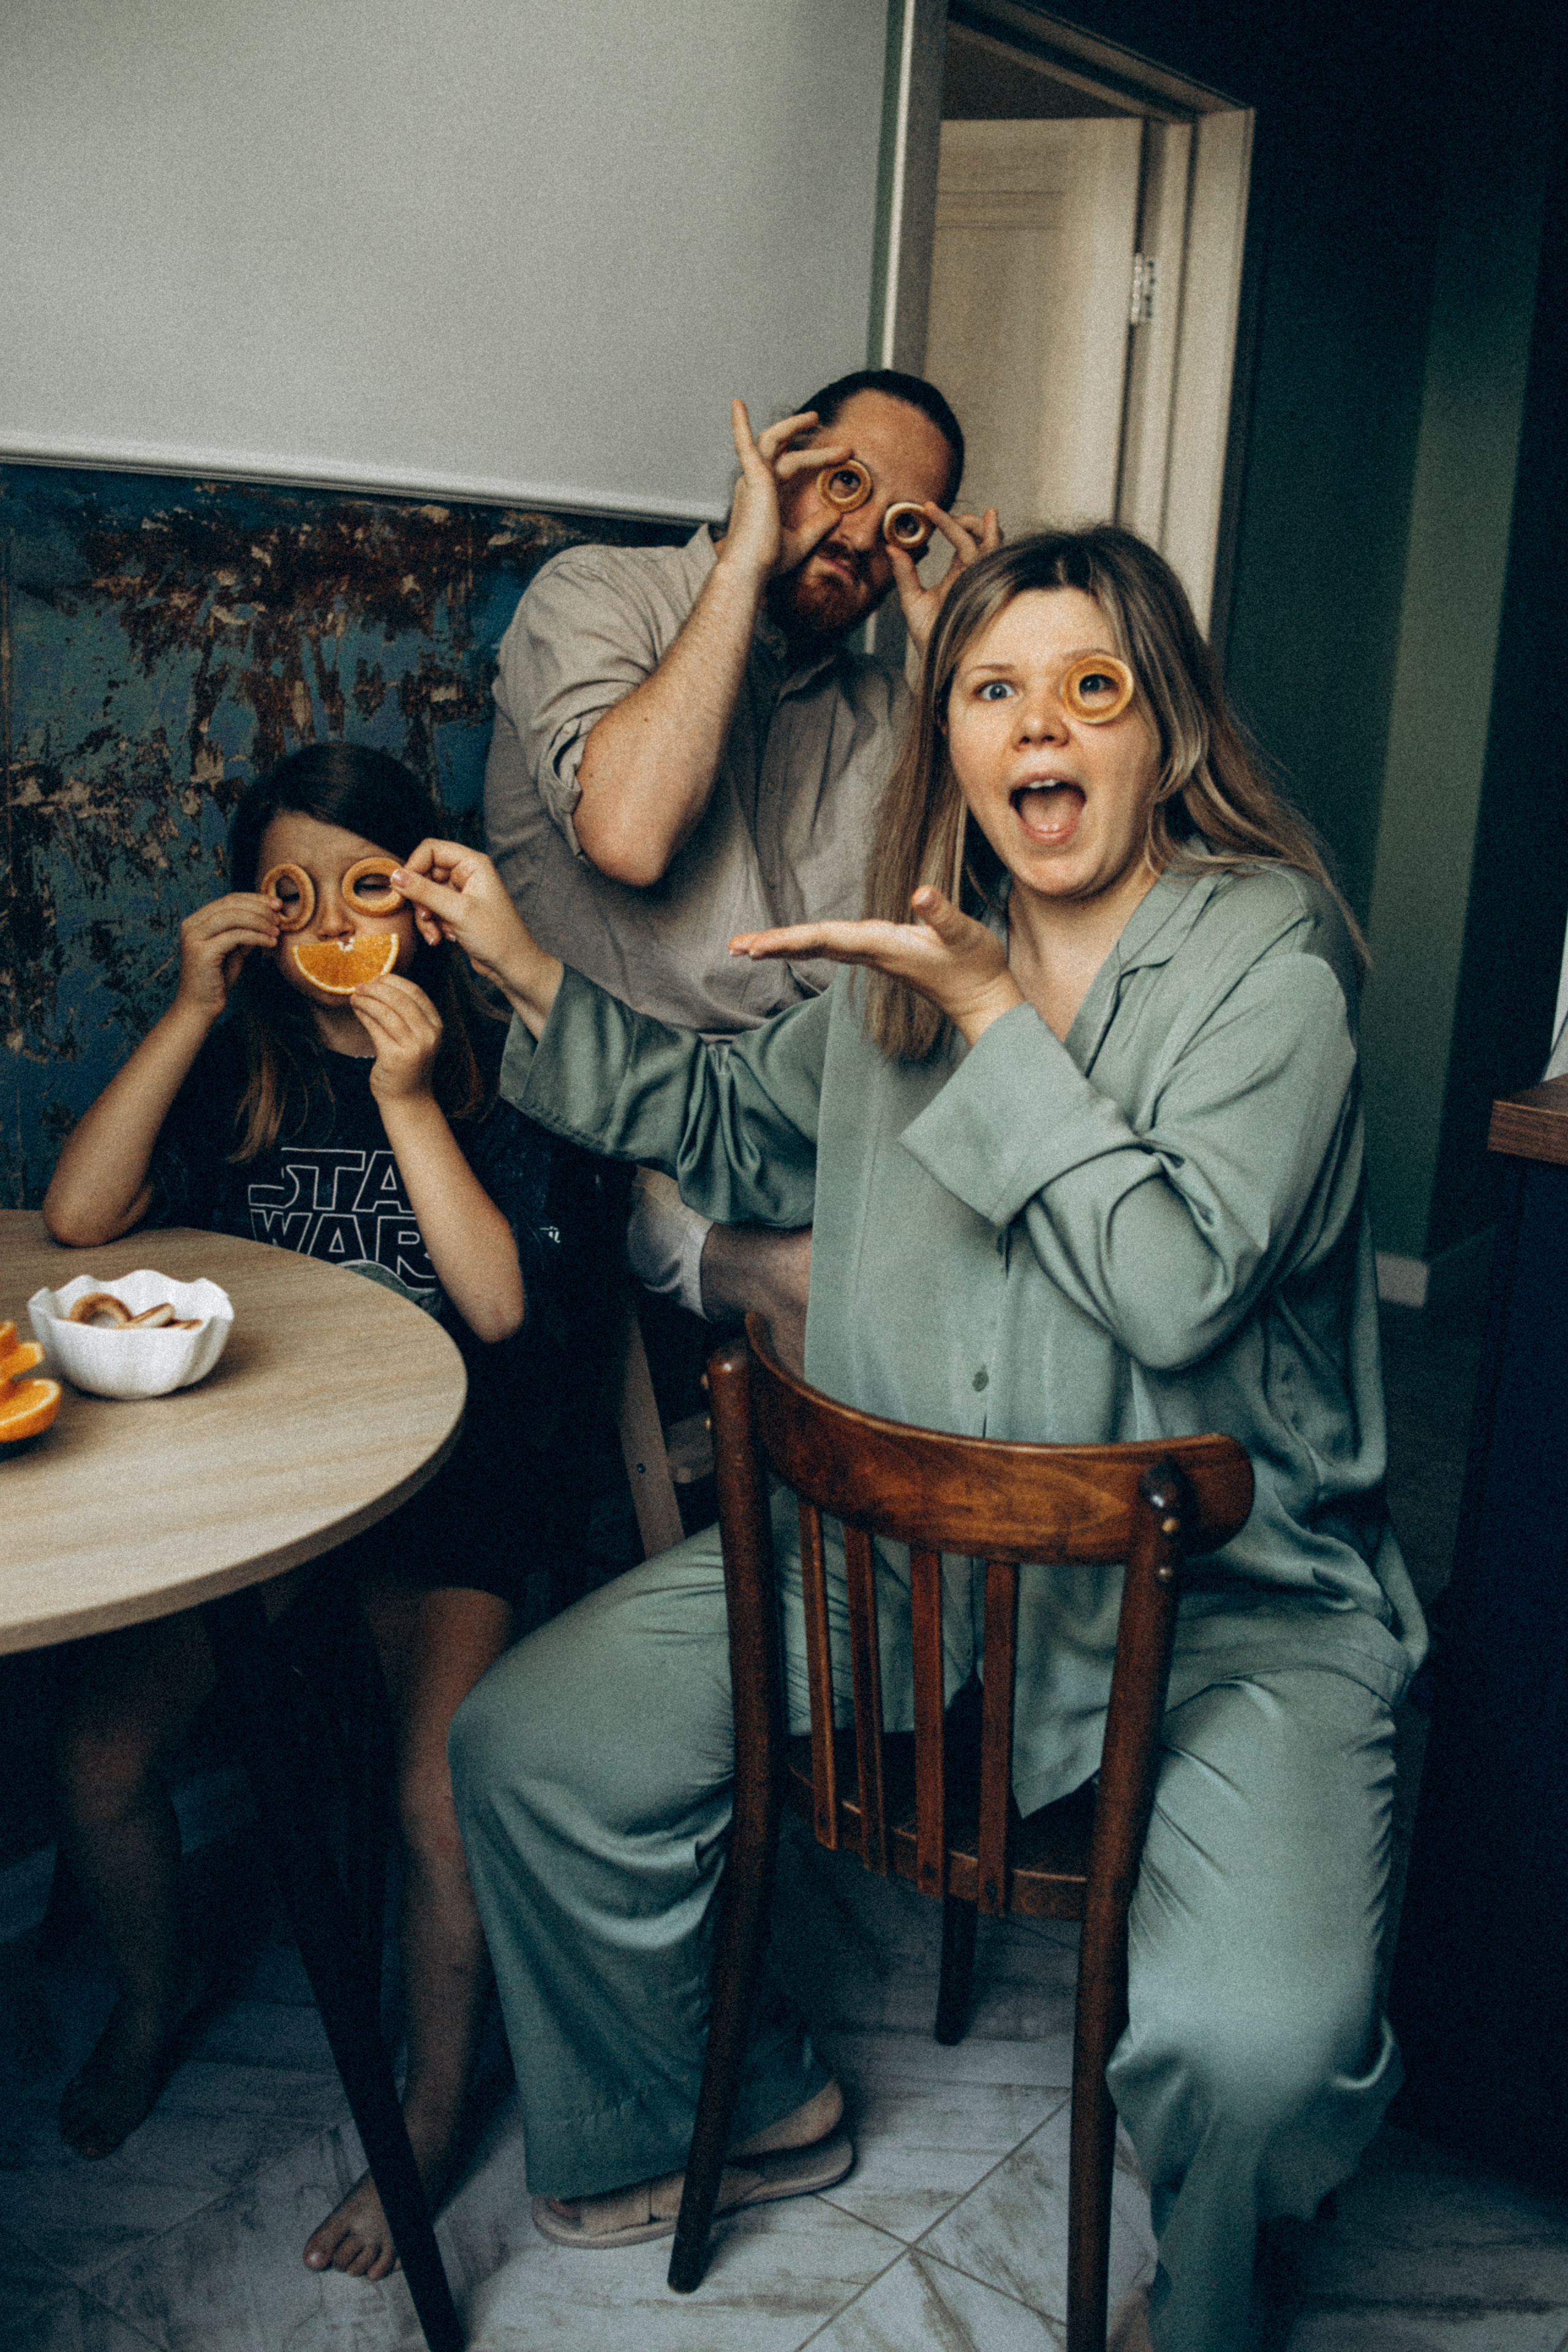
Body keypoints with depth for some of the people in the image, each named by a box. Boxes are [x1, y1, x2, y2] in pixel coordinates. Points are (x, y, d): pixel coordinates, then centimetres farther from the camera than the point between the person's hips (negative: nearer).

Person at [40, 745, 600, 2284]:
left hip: (448, 1488, -3)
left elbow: (502, 1305, -14)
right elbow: (77, 1218, -7)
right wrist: (193, 1011, -12)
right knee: (94, 1761, -13)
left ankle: (434, 2107, 8)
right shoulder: (234, 1058, 7)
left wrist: (406, 1100, -20)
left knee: (441, 1804, -23)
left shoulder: (496, 1067, -2)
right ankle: (156, 1987, 23)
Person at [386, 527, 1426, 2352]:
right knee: (527, 1746, -2)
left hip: (1223, 1592, -4)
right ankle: (747, 2108, 25)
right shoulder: (915, 954, 7)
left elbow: (1178, 1284, -22)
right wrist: (528, 976, 14)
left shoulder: (1262, 952, -10)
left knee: (1256, 2040, -26)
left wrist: (996, 1021, -20)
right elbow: (729, 1129, 23)